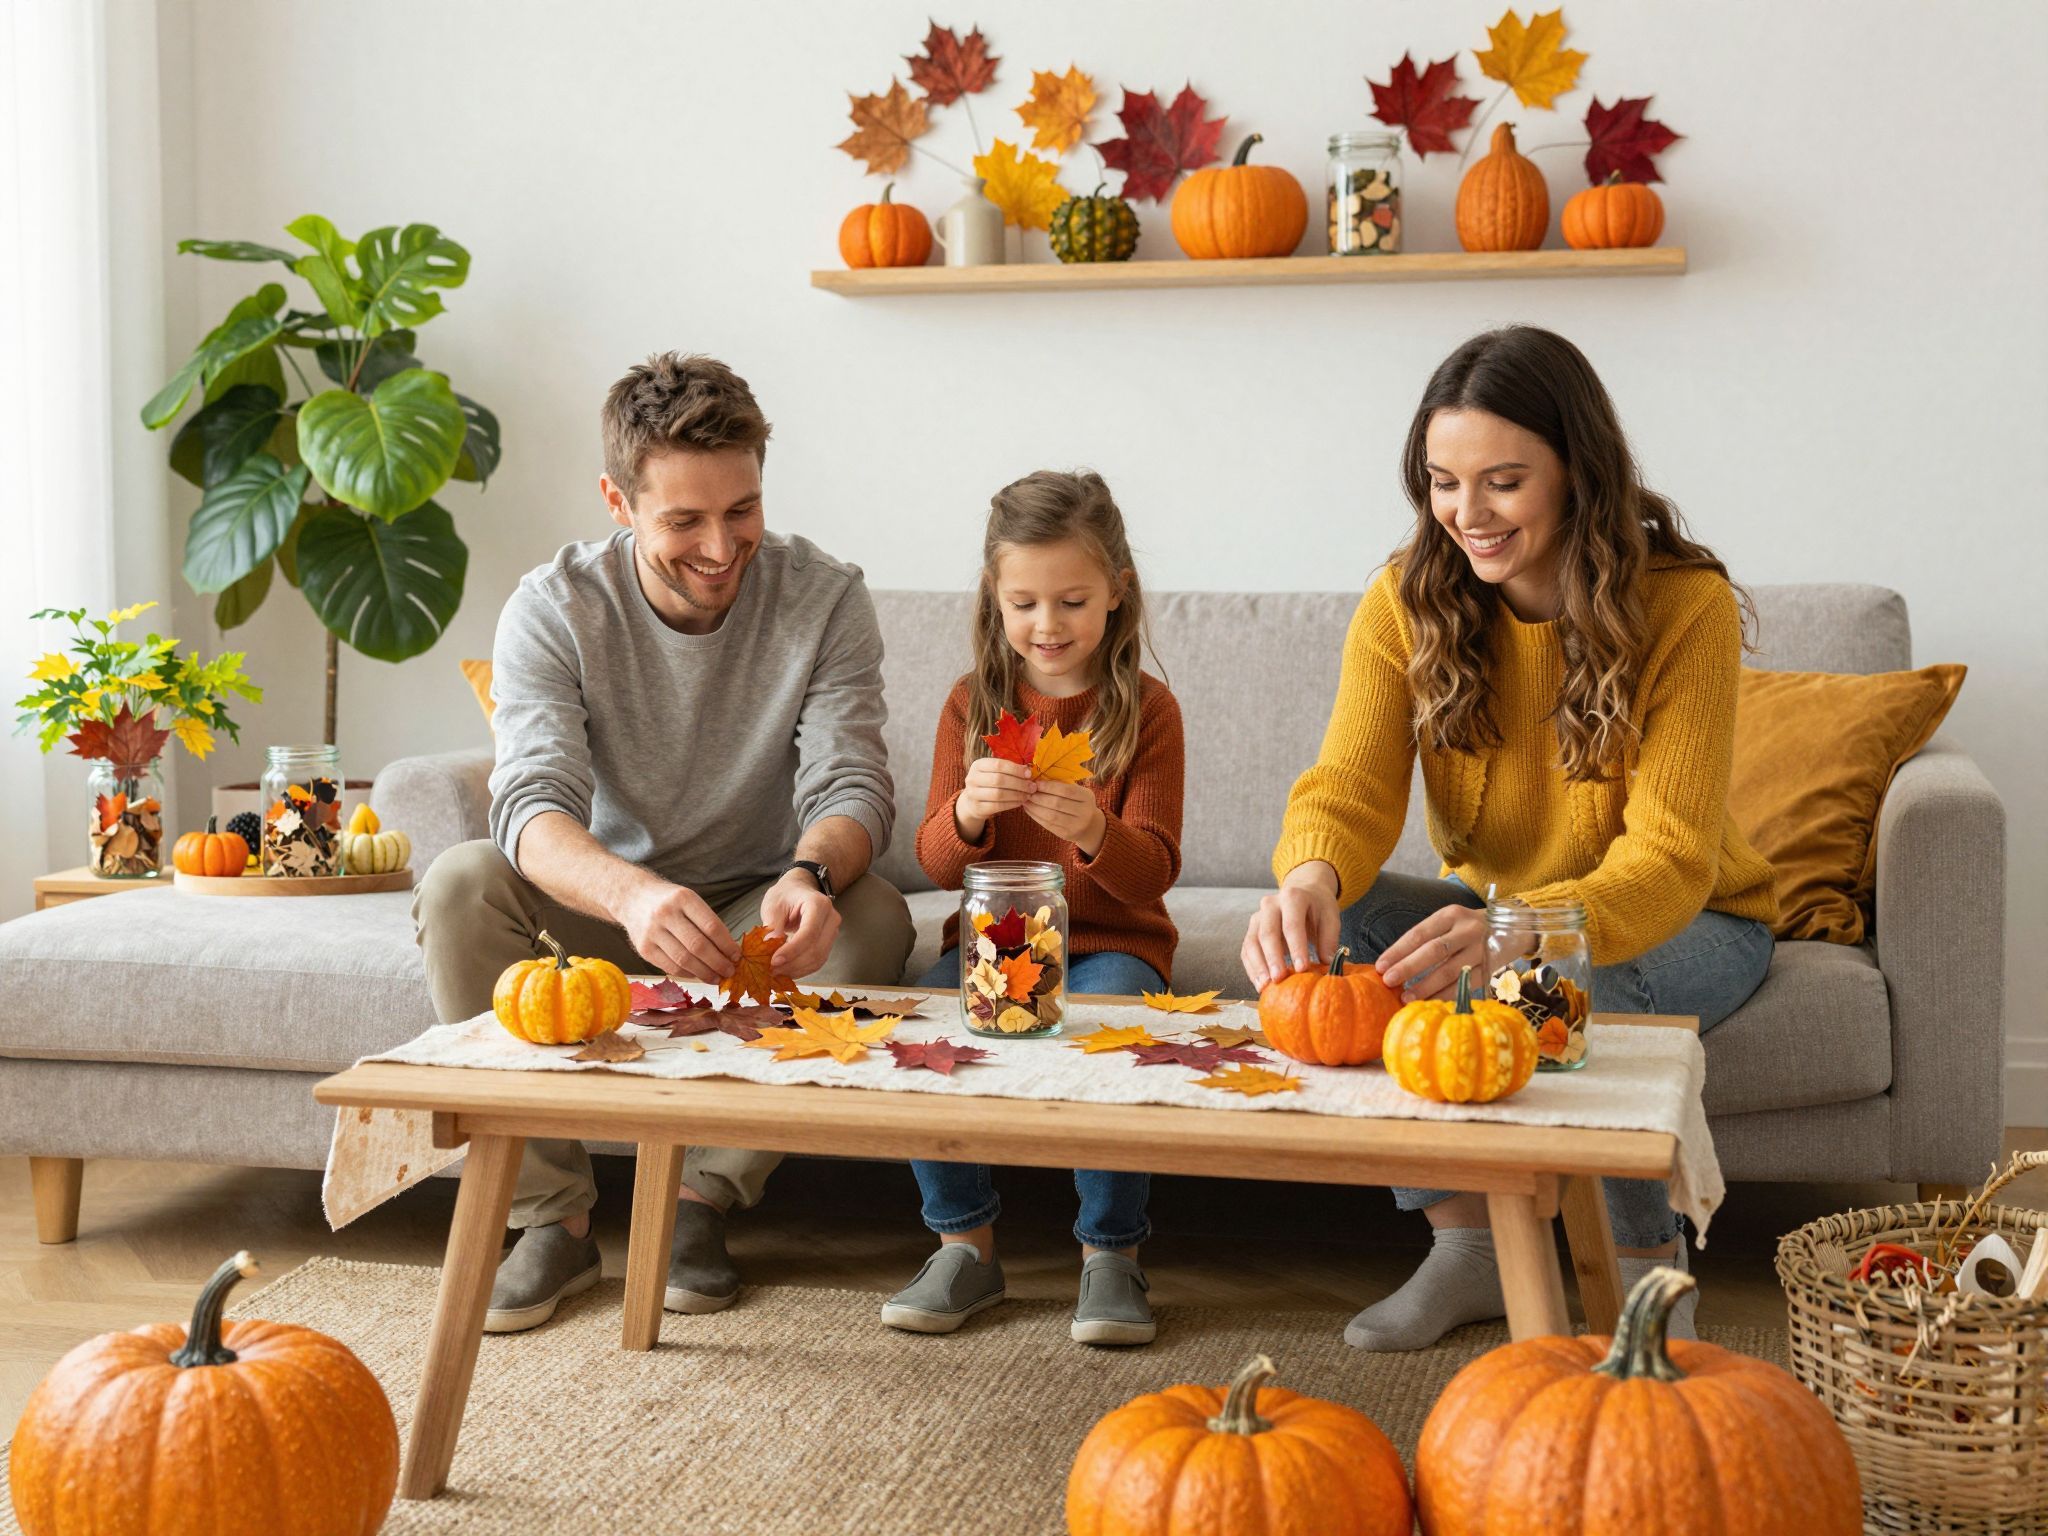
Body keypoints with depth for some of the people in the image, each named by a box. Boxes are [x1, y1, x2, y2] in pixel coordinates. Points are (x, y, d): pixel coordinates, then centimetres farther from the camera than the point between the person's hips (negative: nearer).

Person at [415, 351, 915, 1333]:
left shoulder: (824, 600, -13)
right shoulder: (553, 609, -16)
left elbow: (851, 785, -21)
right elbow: (533, 807, -29)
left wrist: (810, 874, -47)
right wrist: (633, 893, -53)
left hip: (758, 915, 0)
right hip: (606, 904, 0)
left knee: (872, 917, -31)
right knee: (458, 883, -28)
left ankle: (702, 1198, -15)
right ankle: (552, 1217, -18)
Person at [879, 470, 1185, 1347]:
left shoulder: (1146, 708, 0)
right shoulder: (971, 704, 6)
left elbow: (1153, 871, -7)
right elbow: (936, 865, 1)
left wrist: (1093, 831, -29)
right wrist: (967, 813, -23)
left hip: (1111, 943, -2)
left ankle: (1111, 1252, -13)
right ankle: (966, 1245, -8)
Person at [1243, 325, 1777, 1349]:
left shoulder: (1686, 604, -23)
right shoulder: (1408, 601, -11)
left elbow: (1667, 860, -29)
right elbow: (1352, 785, -21)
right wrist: (1310, 879, -47)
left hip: (1690, 925, -4)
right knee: (1326, 924, -23)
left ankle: (1647, 1264, -10)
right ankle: (1465, 1247, -9)